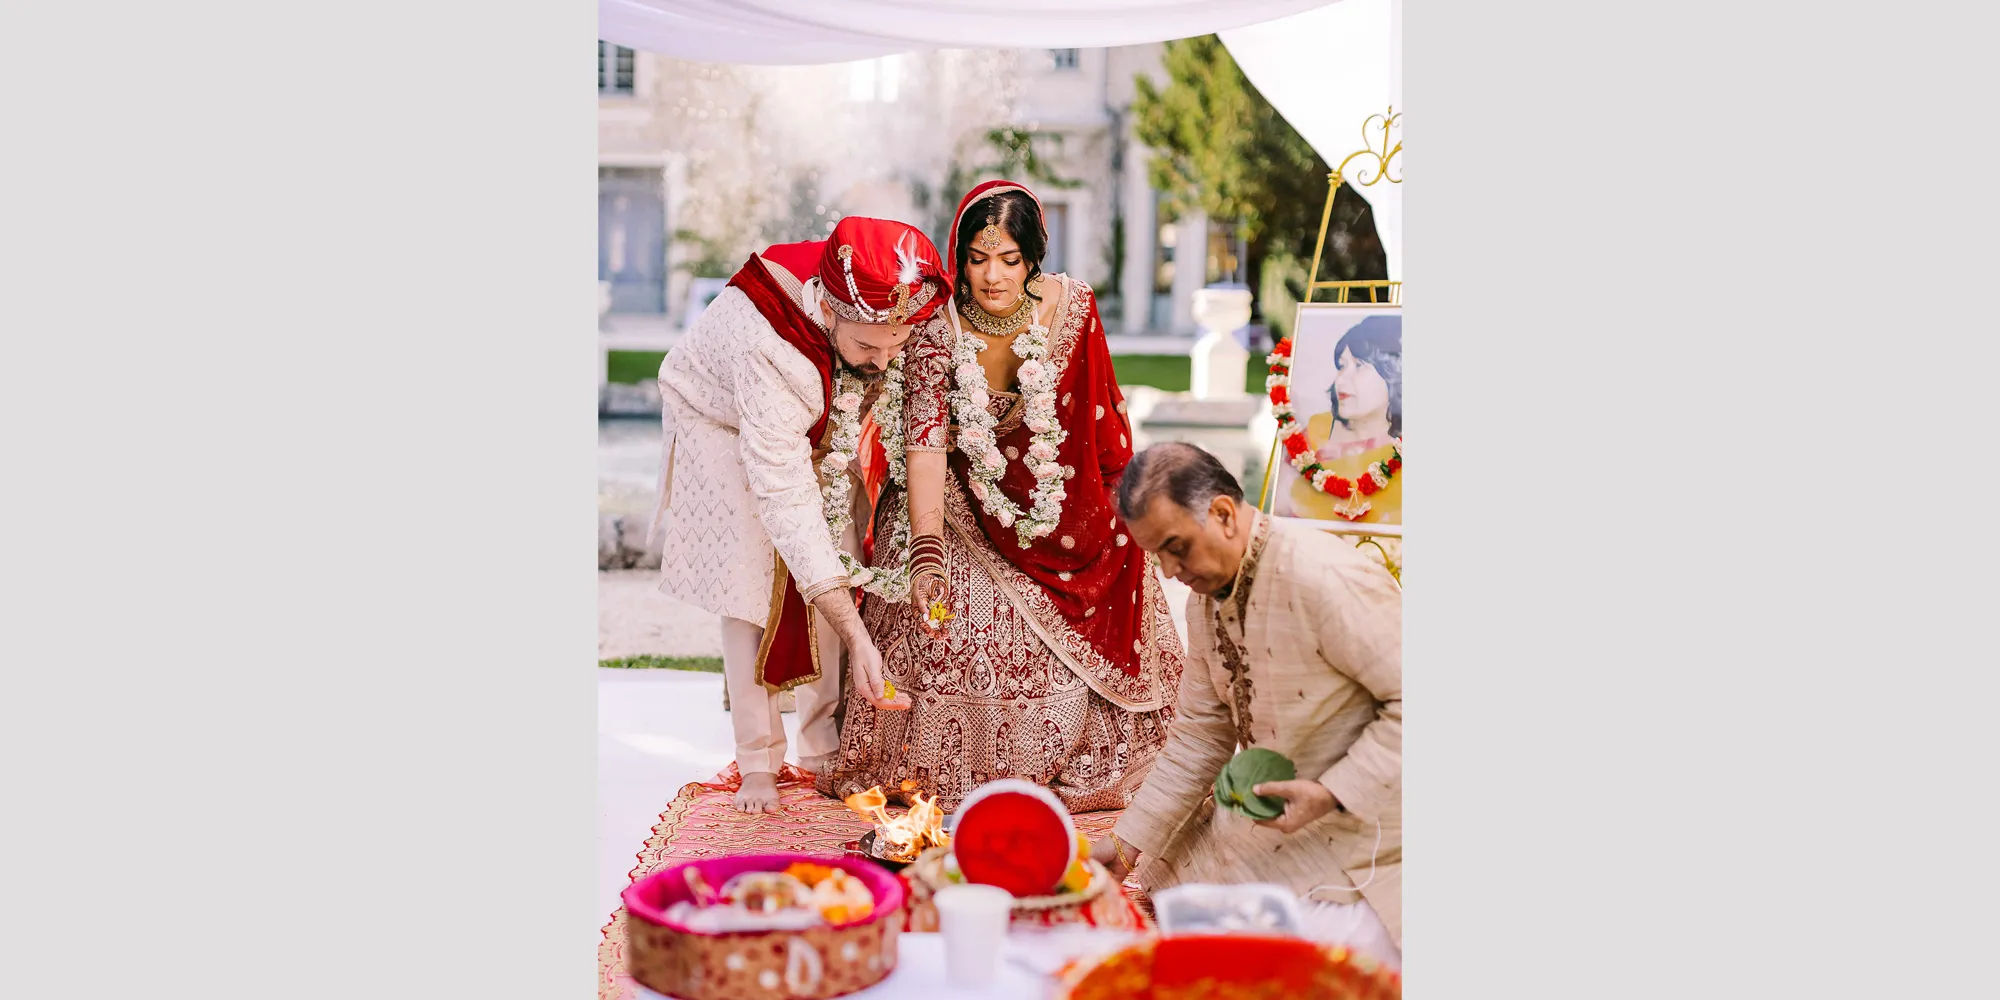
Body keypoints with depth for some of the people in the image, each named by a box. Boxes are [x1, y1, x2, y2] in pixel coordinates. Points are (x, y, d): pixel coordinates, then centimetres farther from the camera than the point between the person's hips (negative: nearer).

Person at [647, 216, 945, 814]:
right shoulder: (766, 346, -45)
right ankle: (757, 763, 0)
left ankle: (824, 748, 6)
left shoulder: (886, 316, -30)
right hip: (724, 425, -4)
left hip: (822, 427, 5)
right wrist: (858, 637, -47)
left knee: (833, 585, -4)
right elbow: (783, 496, -45)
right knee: (753, 587, -11)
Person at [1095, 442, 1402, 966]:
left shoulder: (1325, 579, -25)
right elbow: (1199, 738, 10)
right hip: (1260, 818, 9)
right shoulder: (1205, 596, 5)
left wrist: (1332, 794, -25)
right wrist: (1126, 843, 6)